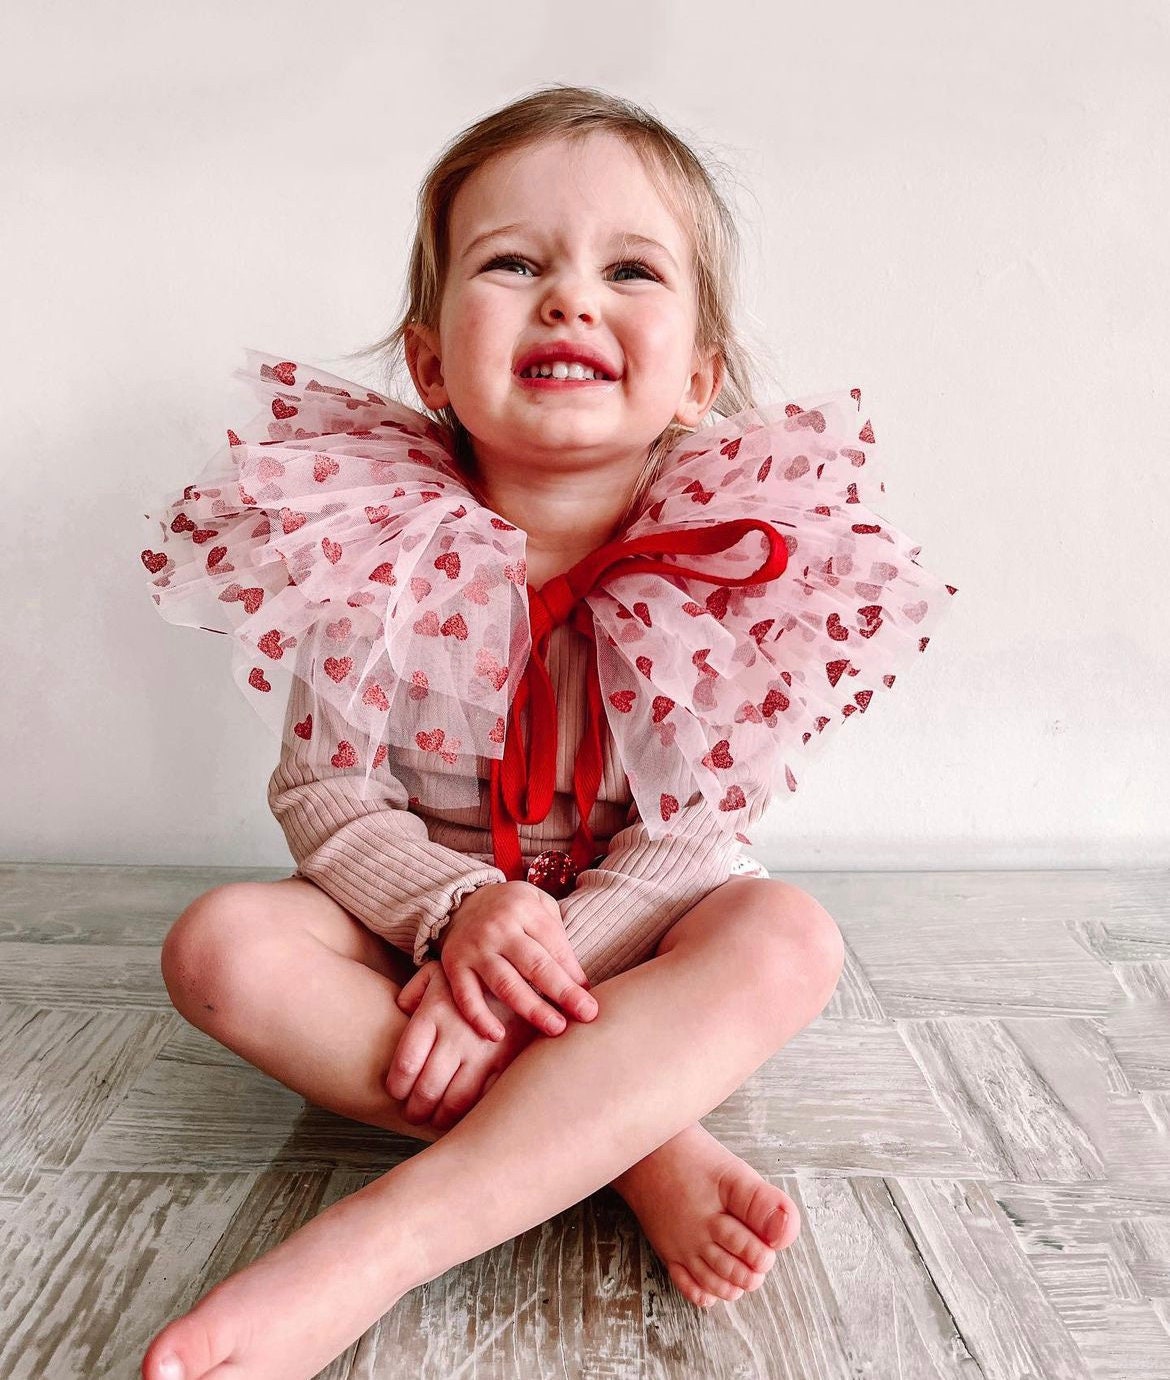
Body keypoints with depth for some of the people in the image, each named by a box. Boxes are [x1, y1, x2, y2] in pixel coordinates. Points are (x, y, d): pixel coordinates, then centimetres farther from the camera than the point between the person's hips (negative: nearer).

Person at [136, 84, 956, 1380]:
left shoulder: (735, 555, -16)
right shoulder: (373, 545, -15)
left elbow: (686, 833, -16)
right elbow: (326, 797, -11)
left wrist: (537, 969, -28)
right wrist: (459, 909, -29)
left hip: (633, 937, 0)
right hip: (420, 918, 1)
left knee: (787, 935, -30)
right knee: (223, 943, -23)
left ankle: (371, 1248, -35)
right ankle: (637, 1142, -25)